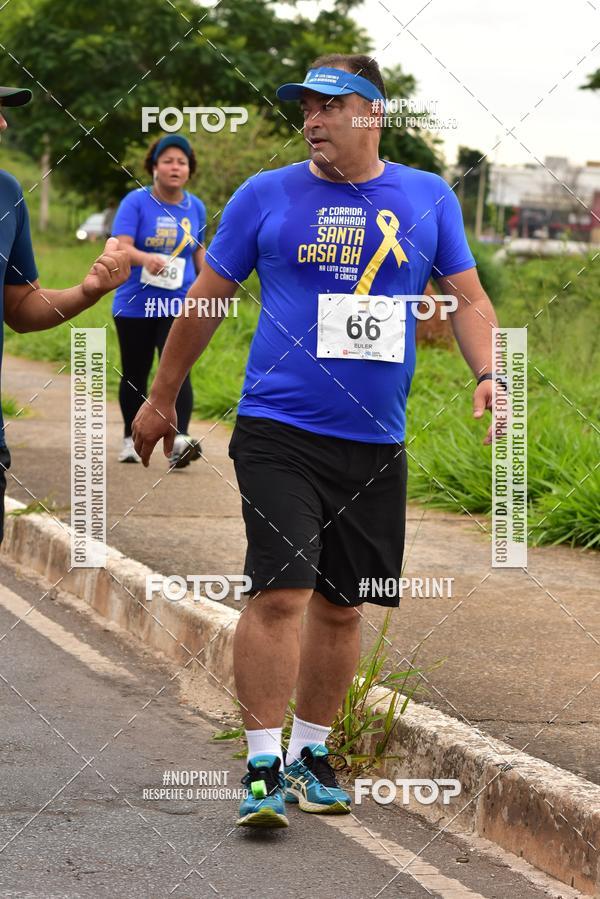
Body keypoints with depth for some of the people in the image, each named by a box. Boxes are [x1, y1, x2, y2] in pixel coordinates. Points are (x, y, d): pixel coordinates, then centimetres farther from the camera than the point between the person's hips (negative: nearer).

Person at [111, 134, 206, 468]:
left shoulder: (195, 207, 5)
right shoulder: (136, 202, -6)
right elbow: (121, 247, -17)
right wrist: (146, 258, -38)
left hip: (179, 305, 1)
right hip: (136, 305, -1)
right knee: (135, 375, 10)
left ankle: (180, 440, -29)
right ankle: (132, 438, 28)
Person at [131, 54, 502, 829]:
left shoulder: (428, 199, 7)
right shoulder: (266, 197, 1)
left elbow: (468, 299, 11)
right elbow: (205, 300, 10)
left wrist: (487, 374, -8)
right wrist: (161, 400, 15)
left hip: (375, 443, 3)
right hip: (279, 430, -3)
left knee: (342, 605, 10)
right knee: (280, 592, -14)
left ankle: (310, 752, 25)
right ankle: (263, 766, -8)